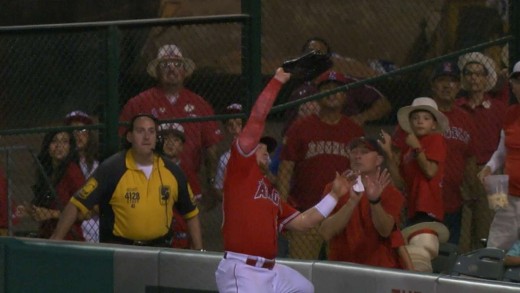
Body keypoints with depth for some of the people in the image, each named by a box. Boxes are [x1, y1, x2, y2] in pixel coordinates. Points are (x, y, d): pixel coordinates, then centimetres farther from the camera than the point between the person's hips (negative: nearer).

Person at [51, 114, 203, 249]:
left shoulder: (171, 171, 2)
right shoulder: (111, 169, -10)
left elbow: (191, 213, 13)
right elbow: (77, 204, -12)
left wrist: (198, 252, 8)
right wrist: (56, 239, -18)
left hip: (159, 249, 3)